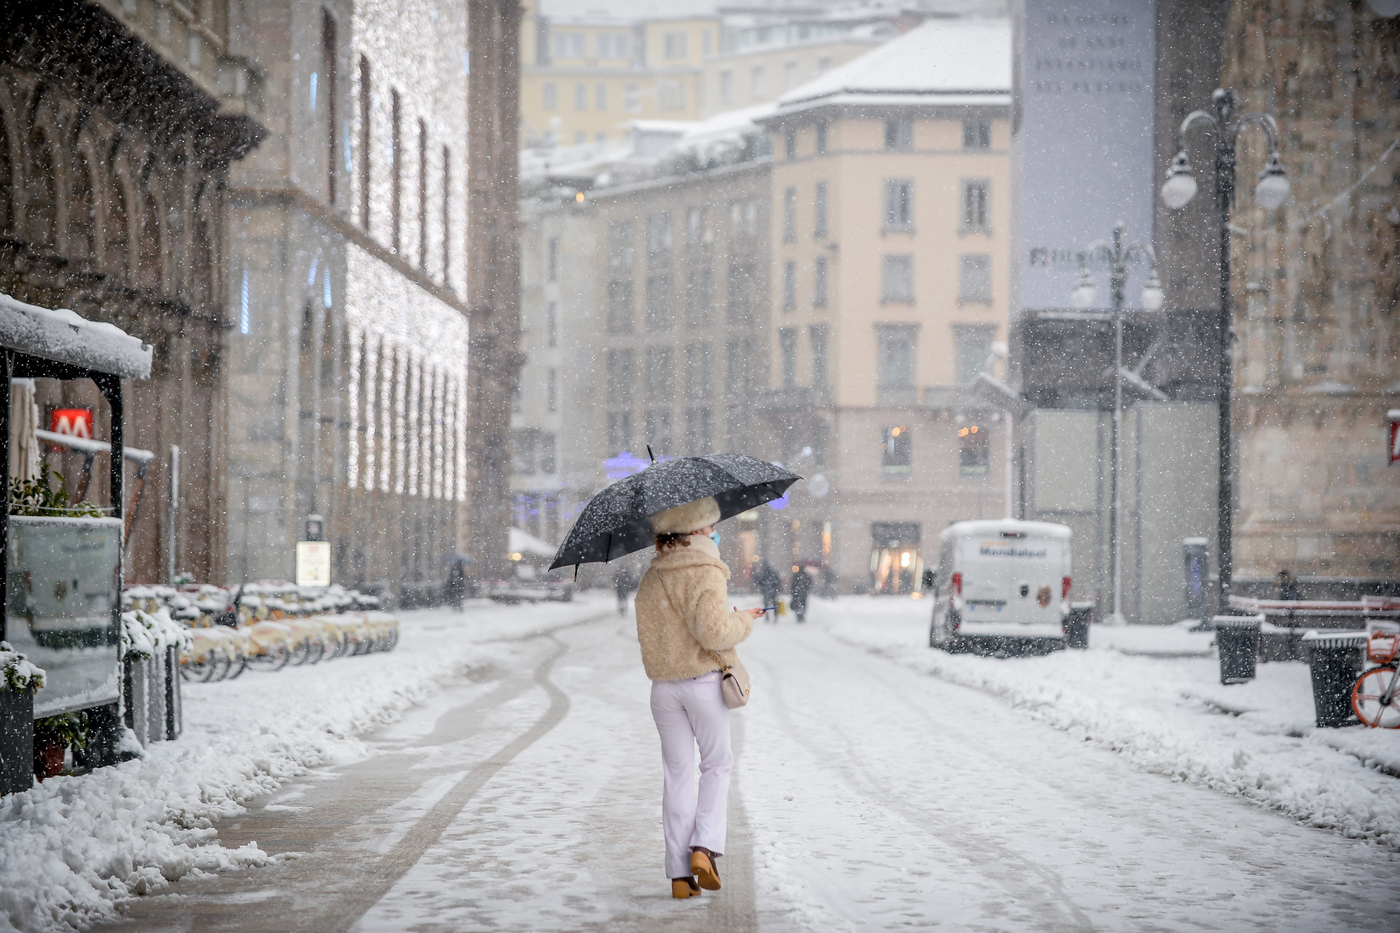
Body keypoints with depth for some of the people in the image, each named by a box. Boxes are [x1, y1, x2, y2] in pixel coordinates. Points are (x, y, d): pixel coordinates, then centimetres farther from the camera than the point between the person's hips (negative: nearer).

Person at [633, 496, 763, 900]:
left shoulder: (650, 580, 8)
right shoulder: (705, 572, -13)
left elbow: (649, 635, 13)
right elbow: (713, 631, -22)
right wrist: (743, 621, -4)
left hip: (663, 686, 5)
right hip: (705, 681, -5)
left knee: (677, 773, 8)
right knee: (717, 764, 14)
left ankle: (679, 874, 4)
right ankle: (704, 847, -3)